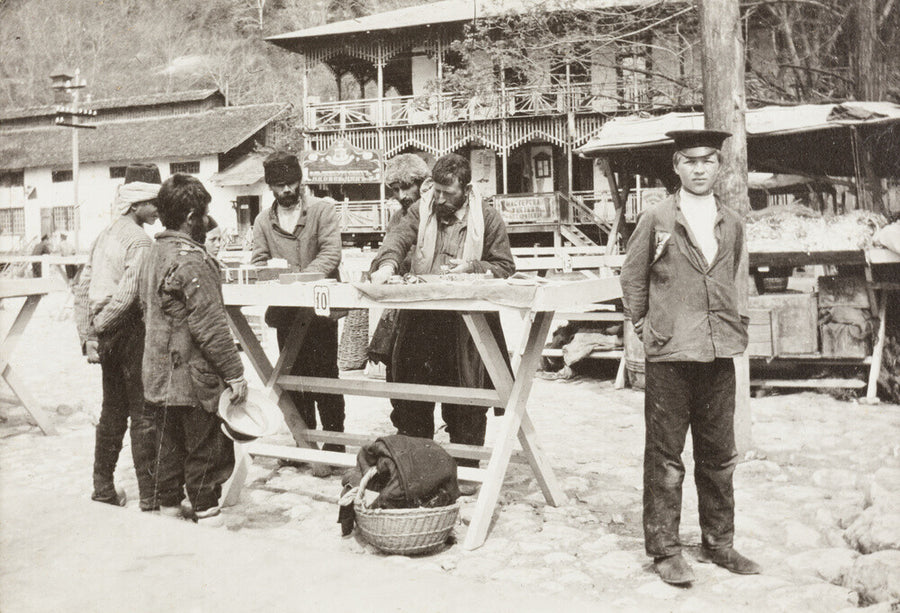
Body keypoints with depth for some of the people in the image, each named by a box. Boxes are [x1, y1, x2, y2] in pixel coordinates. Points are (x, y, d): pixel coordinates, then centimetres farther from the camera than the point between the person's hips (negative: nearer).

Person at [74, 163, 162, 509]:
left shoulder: (104, 235, 12)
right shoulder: (139, 240, -14)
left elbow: (83, 288, 12)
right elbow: (129, 292, -24)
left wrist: (87, 334, 11)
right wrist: (100, 324, -9)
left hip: (107, 335, 8)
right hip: (131, 330, -8)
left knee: (112, 410, 18)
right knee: (143, 415, -2)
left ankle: (103, 486, 26)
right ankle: (149, 494, 3)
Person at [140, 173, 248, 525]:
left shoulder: (155, 254, 10)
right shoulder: (191, 260, -20)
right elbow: (211, 325, -22)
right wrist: (235, 374, -18)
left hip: (159, 375, 9)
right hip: (192, 377, -9)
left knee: (169, 445, 17)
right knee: (207, 448, 3)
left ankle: (169, 506, 27)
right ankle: (207, 514, 11)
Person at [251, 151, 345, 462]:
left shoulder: (322, 210, -1)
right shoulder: (263, 221, 11)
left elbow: (331, 253, -11)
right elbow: (258, 262, 5)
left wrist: (304, 277, -26)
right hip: (285, 313, 4)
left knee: (325, 379, -1)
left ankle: (333, 445, 8)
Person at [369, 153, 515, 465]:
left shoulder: (488, 219, 3)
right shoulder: (421, 211, 9)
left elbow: (504, 266, 4)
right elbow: (399, 236, -8)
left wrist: (472, 267, -13)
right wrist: (387, 263, -29)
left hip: (466, 321, -3)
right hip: (420, 319, 3)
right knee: (411, 393, 8)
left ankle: (465, 470, 14)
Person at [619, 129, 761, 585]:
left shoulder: (732, 224, 11)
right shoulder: (656, 220, -1)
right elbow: (632, 278, 6)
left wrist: (738, 326, 15)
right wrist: (643, 325, 5)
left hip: (720, 354, 4)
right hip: (669, 354, -4)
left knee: (718, 455, 12)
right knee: (665, 457, 1)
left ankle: (718, 543, 25)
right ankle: (664, 550, 10)